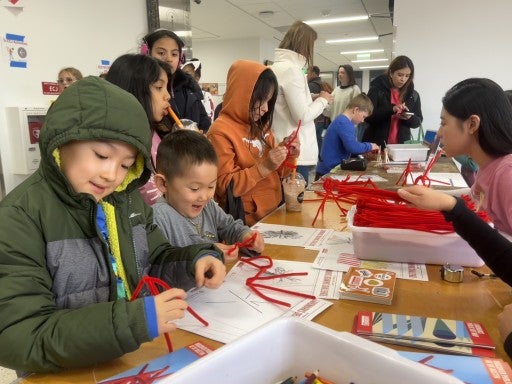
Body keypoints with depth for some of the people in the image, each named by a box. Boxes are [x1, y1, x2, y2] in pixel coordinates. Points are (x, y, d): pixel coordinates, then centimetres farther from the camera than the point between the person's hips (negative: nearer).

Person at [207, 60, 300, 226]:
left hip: (275, 213, 7)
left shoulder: (261, 126, 11)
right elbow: (225, 187, -14)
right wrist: (263, 167, -21)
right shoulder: (220, 132, -11)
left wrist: (287, 156, 0)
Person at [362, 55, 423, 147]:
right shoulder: (377, 89, -5)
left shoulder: (413, 94, 6)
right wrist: (391, 109, -26)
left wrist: (409, 118, -12)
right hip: (376, 144, -3)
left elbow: (418, 121, 10)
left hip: (402, 145, 3)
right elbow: (367, 116, -14)